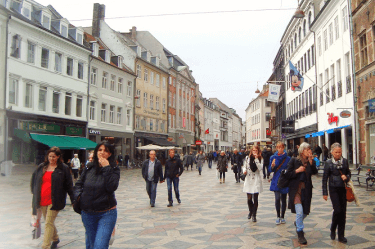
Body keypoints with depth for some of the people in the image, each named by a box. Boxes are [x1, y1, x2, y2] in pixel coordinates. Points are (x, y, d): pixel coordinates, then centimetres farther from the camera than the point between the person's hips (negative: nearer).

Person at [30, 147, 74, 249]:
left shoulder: (64, 168, -2)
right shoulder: (41, 167, 10)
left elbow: (69, 185, -2)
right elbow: (34, 180, 22)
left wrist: (73, 199, -3)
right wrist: (34, 193, 15)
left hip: (54, 201, -5)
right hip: (42, 200, 5)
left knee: (49, 223, -8)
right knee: (48, 222, 17)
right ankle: (55, 239, 38)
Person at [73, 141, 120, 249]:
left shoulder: (114, 169, -5)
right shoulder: (89, 168, 4)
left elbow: (112, 187, -20)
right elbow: (79, 184, 14)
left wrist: (107, 168, -20)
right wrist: (78, 196, -4)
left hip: (107, 213, -4)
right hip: (87, 213, 4)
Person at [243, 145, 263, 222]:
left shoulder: (260, 159, 2)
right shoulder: (247, 158, 7)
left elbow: (260, 168, -14)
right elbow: (245, 166, 14)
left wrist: (256, 158, -15)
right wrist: (244, 170, -7)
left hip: (256, 181, -1)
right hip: (248, 180, 1)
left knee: (255, 199, -2)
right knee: (249, 199, 1)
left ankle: (254, 215, 13)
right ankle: (250, 211, 30)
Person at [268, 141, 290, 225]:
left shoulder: (288, 158, -1)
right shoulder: (273, 157, 0)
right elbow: (270, 170, 0)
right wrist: (272, 166, -19)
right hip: (276, 181, -1)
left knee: (283, 199, 9)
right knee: (277, 198, -11)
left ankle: (282, 216, 24)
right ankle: (278, 216, 6)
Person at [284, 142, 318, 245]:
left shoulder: (310, 161, 7)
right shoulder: (294, 160, -5)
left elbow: (314, 172, -7)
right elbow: (287, 174, -5)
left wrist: (310, 162, -16)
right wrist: (297, 171, -17)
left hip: (306, 189, 5)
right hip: (296, 189, -5)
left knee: (306, 211, 13)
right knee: (299, 211, -13)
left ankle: (298, 223, 44)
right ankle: (300, 233, 2)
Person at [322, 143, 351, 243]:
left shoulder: (345, 161, 4)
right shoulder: (328, 163, -5)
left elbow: (349, 173, 15)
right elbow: (325, 179, -2)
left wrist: (346, 177, -9)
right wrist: (325, 193, -3)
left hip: (343, 189, 3)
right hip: (334, 189, -3)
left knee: (343, 212, 5)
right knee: (337, 210, -12)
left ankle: (341, 236, 17)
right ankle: (333, 230, 14)